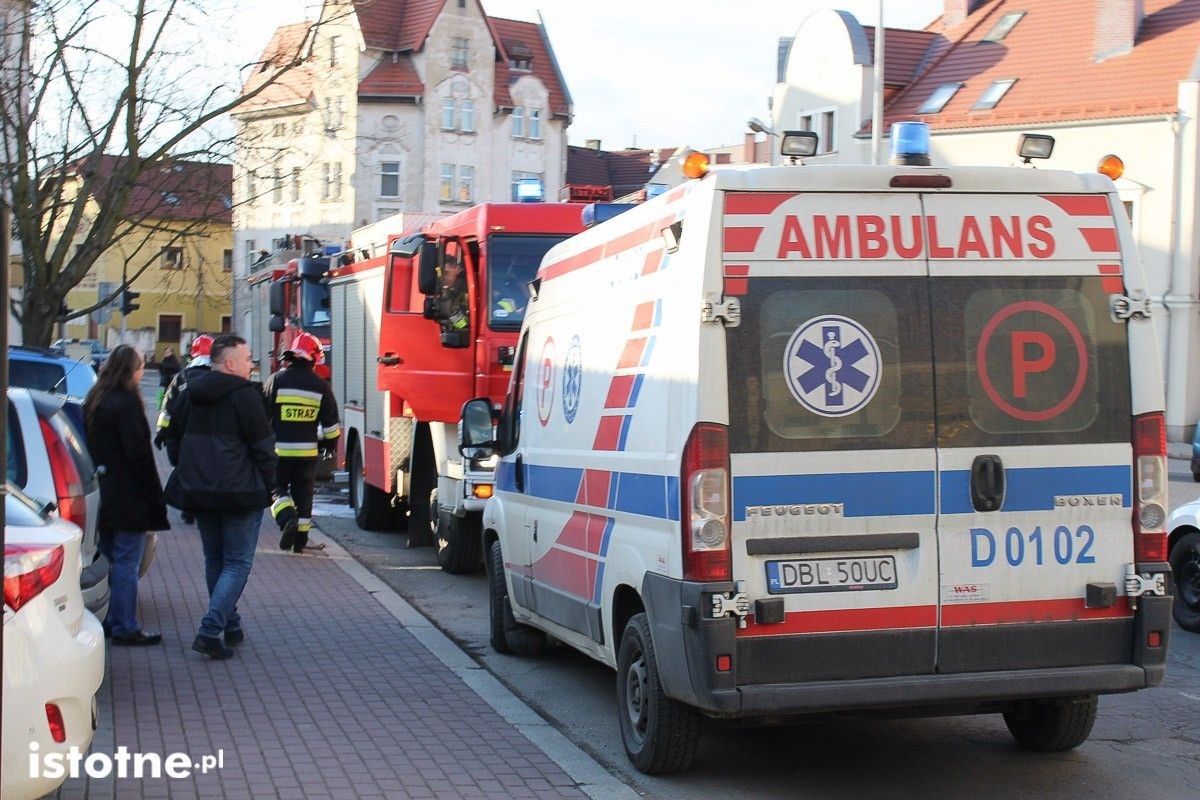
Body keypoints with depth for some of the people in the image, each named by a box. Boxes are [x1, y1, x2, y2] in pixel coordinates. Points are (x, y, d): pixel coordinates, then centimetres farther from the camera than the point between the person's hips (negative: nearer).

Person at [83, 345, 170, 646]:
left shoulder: (94, 401, 12)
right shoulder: (127, 402, -15)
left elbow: (90, 446, 16)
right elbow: (138, 452, -18)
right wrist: (154, 494, -14)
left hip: (104, 493, 9)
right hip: (129, 497, -9)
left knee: (109, 558, 15)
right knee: (127, 562, -4)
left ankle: (113, 621, 21)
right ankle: (125, 627, -1)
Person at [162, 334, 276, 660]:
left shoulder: (190, 395, 9)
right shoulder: (245, 395, -12)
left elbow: (173, 440, 18)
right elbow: (263, 447, -12)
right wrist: (267, 487, 0)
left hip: (198, 493, 7)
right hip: (240, 494, -7)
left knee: (214, 560, 19)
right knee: (238, 564, -1)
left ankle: (230, 626, 26)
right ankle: (211, 630, -12)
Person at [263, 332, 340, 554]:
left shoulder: (276, 381, -5)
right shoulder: (320, 386, 1)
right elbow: (331, 425, 4)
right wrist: (327, 444, 21)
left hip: (279, 449, -2)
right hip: (308, 451, 2)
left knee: (278, 488, 12)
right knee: (303, 493, 12)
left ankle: (287, 518, -16)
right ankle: (300, 541, 14)